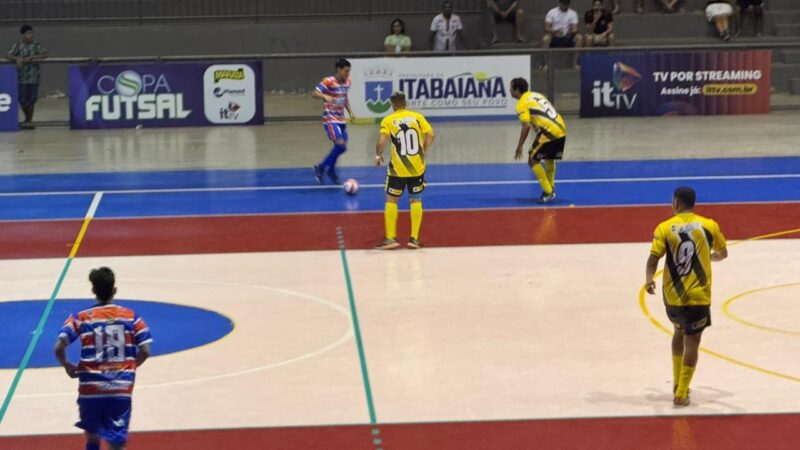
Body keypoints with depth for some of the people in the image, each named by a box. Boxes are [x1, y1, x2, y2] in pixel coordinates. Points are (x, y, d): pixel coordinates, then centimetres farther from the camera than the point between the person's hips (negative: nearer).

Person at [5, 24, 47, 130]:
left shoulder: (36, 45, 3)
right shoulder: (18, 46, 2)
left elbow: (45, 55, -7)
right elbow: (7, 55, -2)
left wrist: (31, 57, -16)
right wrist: (17, 59, -21)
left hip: (34, 76, 0)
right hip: (22, 76, 0)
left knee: (32, 99, 2)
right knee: (23, 99, -2)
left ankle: (29, 120, 13)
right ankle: (28, 119, 20)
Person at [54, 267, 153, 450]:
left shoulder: (81, 318, -1)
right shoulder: (131, 317, 2)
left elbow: (59, 348, -10)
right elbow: (145, 351, -1)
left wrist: (67, 366, 10)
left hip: (90, 387, 0)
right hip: (121, 388, 0)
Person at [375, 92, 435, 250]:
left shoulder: (388, 120, -4)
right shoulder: (417, 117, 1)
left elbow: (381, 142, -16)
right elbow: (430, 135, -7)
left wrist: (378, 155, 2)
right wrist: (424, 152, 7)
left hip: (398, 168, -2)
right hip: (417, 167, 2)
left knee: (391, 200, 10)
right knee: (416, 200, 13)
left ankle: (390, 238, 5)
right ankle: (414, 238, 10)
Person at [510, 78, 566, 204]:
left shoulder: (522, 104, -5)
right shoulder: (536, 95, 19)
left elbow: (526, 126, -16)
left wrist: (519, 147, -12)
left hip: (549, 132, -8)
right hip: (561, 129, 8)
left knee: (533, 161, 4)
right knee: (550, 159, 27)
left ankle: (548, 192, -2)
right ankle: (551, 189, 31)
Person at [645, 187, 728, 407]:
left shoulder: (664, 228, -3)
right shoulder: (709, 226, 0)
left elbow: (653, 259, -15)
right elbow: (722, 253, 16)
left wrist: (649, 279, -15)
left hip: (672, 295, 2)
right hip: (698, 296, -2)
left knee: (679, 332, 25)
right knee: (692, 342, 1)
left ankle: (677, 383, 30)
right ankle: (681, 394, -4)